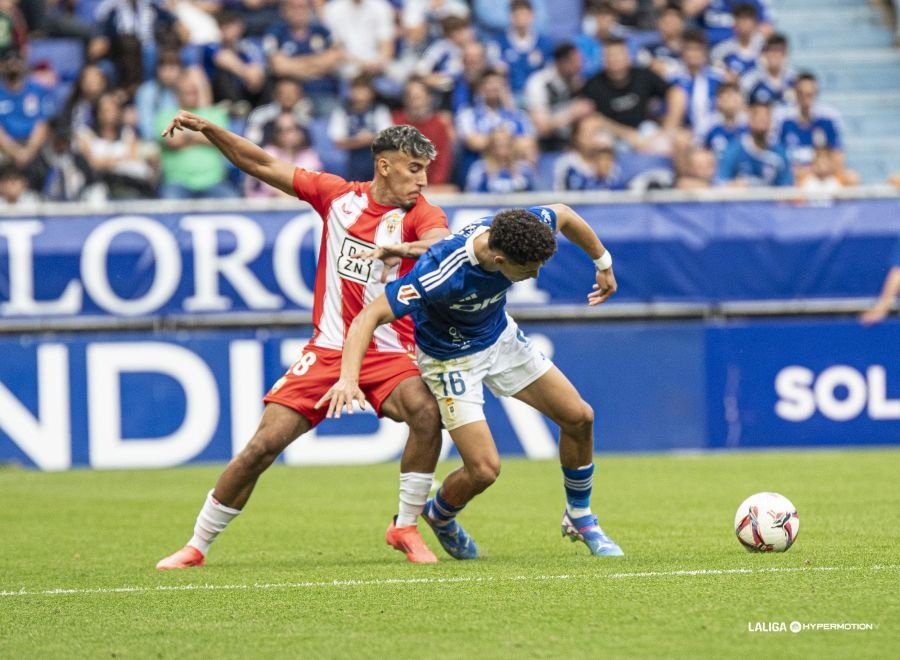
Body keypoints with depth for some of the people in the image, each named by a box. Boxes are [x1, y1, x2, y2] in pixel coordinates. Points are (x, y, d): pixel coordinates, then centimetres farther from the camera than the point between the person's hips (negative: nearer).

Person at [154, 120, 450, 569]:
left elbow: (440, 245, -27)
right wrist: (208, 130, 0)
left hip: (389, 354, -2)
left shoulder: (421, 215, -3)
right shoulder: (338, 196, 4)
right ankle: (197, 546, 10)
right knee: (263, 445, -6)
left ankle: (406, 527, -13)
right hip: (327, 348, 2)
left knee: (427, 412, -31)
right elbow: (263, 166, 10)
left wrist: (405, 247, -48)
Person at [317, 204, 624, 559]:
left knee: (578, 417, 3)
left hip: (501, 336, 6)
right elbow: (368, 317, -40)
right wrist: (348, 378, -54)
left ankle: (580, 518, 27)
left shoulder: (517, 229, -25)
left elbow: (563, 215, 0)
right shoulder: (440, 273, -42)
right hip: (451, 359, -6)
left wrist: (603, 263, 12)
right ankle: (439, 517, 23)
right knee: (484, 469, -12)